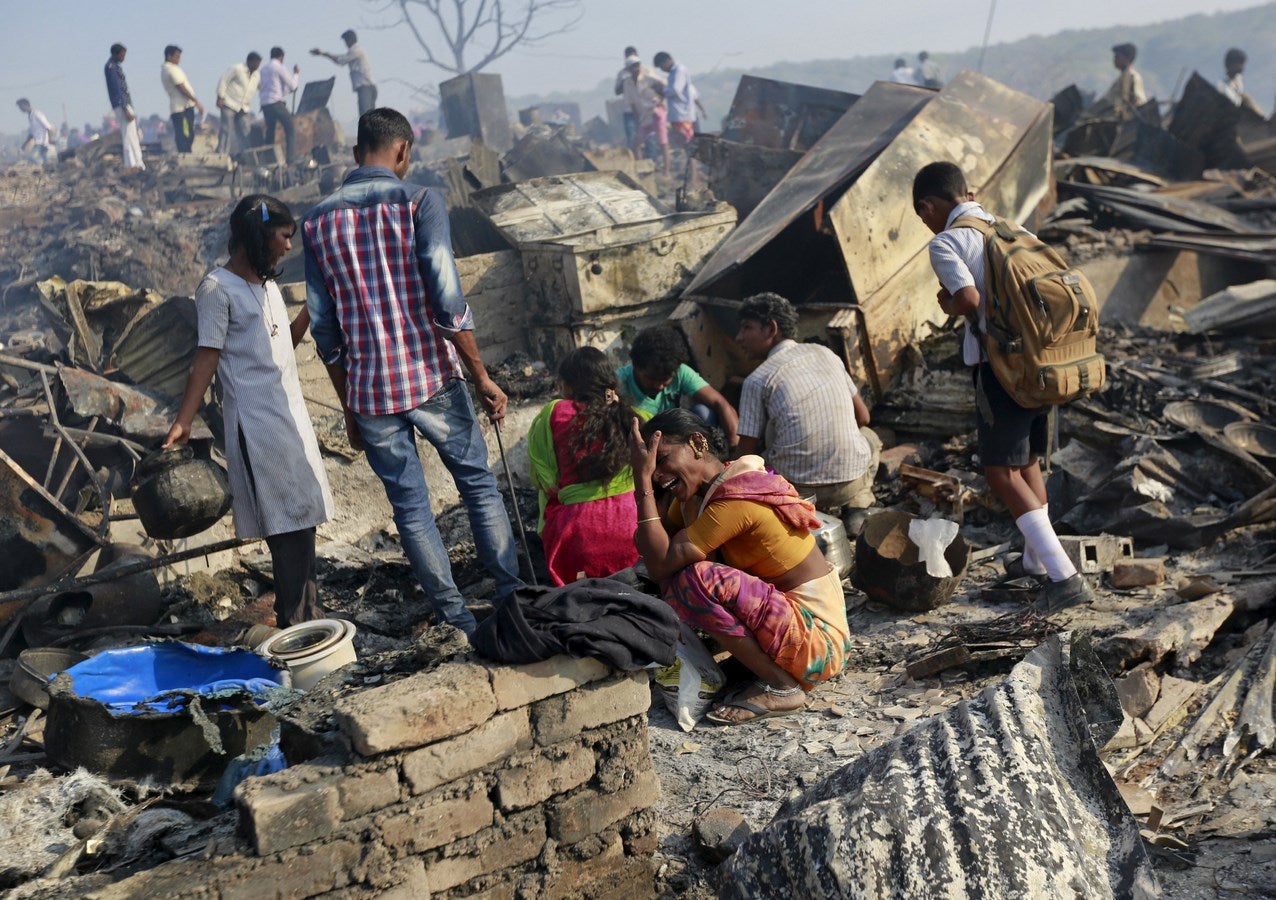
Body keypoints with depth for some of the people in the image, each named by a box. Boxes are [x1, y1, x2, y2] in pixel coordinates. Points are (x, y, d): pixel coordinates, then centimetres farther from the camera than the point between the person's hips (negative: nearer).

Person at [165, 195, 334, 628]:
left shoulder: (268, 284, 14)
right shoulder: (218, 288, -9)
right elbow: (206, 357, -13)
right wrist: (183, 422, -19)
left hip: (293, 416, 8)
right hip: (257, 424, -8)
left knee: (302, 522, 10)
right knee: (287, 527, -8)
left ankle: (308, 618, 19)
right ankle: (296, 624, -3)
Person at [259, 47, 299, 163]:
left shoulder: (263, 69, 17)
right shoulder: (280, 68, -4)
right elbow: (293, 86, -2)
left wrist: (290, 90, 34)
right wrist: (295, 74, 16)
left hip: (264, 104, 7)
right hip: (277, 103, -7)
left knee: (270, 132, 12)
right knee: (290, 130, -3)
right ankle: (289, 157, -13)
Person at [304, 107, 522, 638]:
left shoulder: (318, 222, 4)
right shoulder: (419, 202, -8)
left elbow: (325, 332, 5)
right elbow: (447, 302, -16)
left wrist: (349, 409, 13)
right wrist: (482, 378, -8)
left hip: (369, 392, 3)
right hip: (432, 379, -3)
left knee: (409, 505, 12)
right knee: (478, 483, 15)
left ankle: (454, 616, 19)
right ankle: (511, 595, 20)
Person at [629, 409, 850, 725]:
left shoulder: (737, 498, -22)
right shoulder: (703, 488, 6)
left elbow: (662, 563, -24)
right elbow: (653, 540, 6)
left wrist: (643, 481, -21)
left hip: (818, 640, -10)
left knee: (695, 580, -26)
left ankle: (780, 687, -10)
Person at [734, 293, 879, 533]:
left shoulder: (756, 380, -4)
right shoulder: (825, 353, 9)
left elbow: (747, 450, -2)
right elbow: (862, 417, 16)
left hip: (795, 489, -3)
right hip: (851, 483, 3)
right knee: (869, 436, 35)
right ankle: (855, 509, 13)